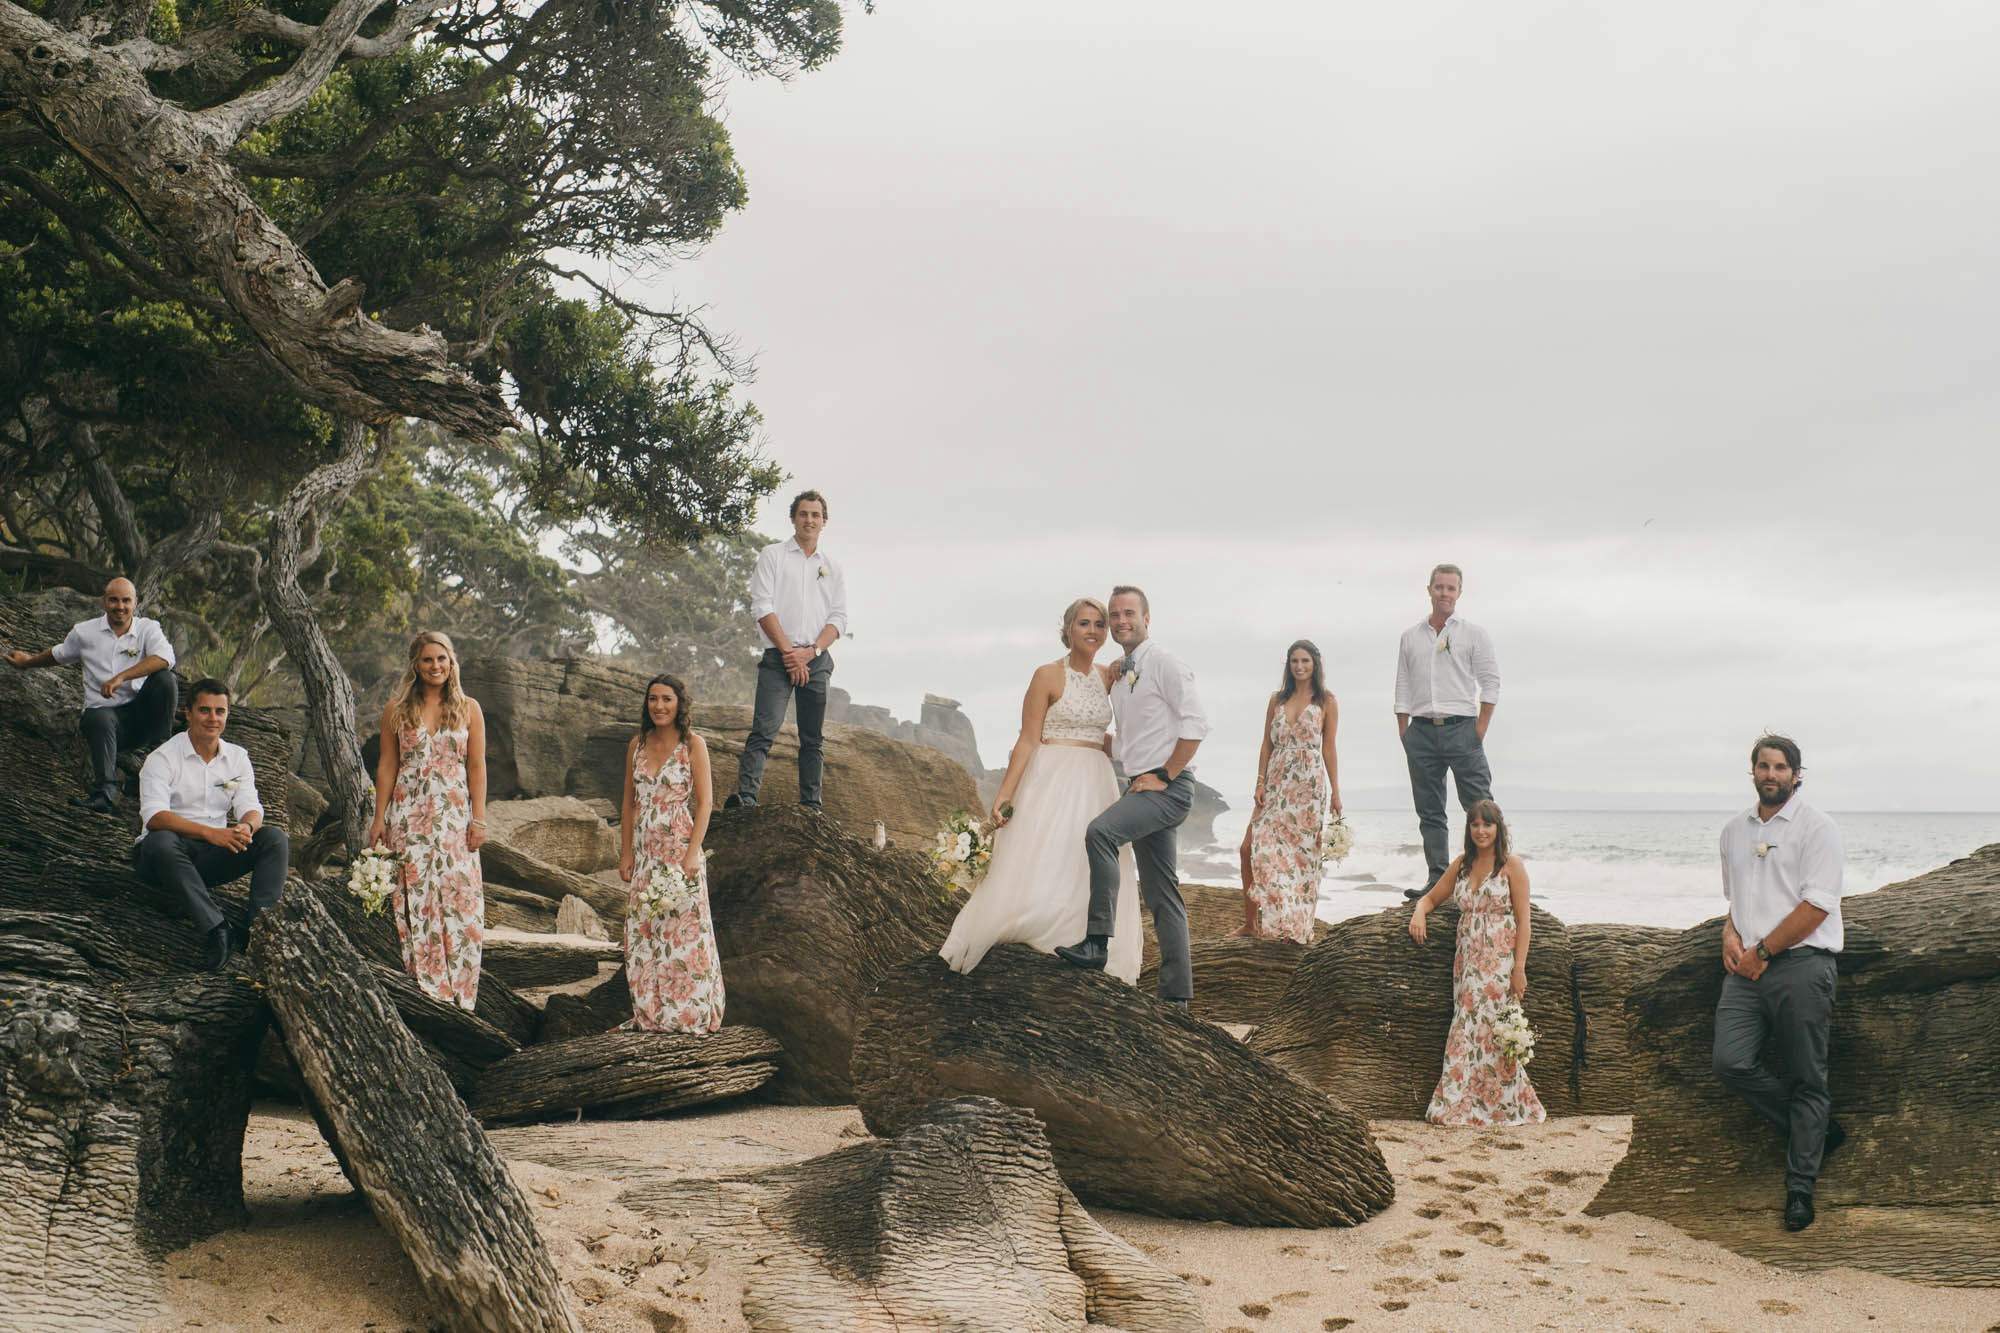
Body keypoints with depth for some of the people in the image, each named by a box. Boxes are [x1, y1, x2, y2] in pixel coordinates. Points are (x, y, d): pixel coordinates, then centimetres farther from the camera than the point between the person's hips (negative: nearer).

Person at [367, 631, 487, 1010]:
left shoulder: (468, 709, 7)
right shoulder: (397, 710, 7)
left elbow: (477, 767, 5)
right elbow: (387, 766, 8)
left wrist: (478, 819, -2)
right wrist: (379, 819, 3)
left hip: (455, 815, 0)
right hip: (409, 815, 0)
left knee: (460, 900, -6)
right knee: (415, 899, -4)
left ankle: (455, 993, 0)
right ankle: (422, 990, -1)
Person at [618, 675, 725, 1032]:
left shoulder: (693, 745, -4)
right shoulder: (637, 745, 10)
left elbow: (705, 802, -8)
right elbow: (629, 802, 13)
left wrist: (693, 852, -16)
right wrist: (626, 852, 6)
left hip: (679, 849, -5)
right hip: (644, 853, 5)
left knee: (683, 931, -4)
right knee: (642, 932, 5)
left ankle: (689, 1014, 4)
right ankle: (650, 1014, 14)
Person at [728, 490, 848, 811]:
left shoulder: (833, 567, 17)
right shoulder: (772, 556, 8)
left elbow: (838, 618, 9)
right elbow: (762, 607, -1)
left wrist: (811, 651, -7)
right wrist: (788, 651, -10)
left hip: (817, 659, 3)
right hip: (778, 657, -3)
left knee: (814, 737, 3)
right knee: (764, 729, -16)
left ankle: (810, 806, 6)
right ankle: (745, 797, -24)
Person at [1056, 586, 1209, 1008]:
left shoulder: (1164, 664, -7)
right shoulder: (1119, 675, 17)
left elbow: (1196, 724, -15)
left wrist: (1164, 777, -16)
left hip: (1168, 787, -9)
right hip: (1141, 787, 9)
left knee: (1100, 831, -31)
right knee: (1160, 895, 8)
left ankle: (1097, 941, -30)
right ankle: (1176, 993, 10)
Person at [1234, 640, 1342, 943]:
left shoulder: (1326, 702, 3)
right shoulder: (1277, 700, 12)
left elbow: (1328, 749, 1)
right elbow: (1267, 745, 11)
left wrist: (1335, 792, -3)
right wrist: (1260, 783, 1)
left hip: (1309, 784, -3)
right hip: (1276, 782, 3)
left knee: (1303, 852, -2)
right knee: (1251, 847, -5)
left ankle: (1298, 926, 7)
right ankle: (1250, 922, 5)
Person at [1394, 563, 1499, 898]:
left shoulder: (1474, 634, 6)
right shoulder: (1410, 637, 15)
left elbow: (1491, 683, 1)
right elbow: (1403, 691, 15)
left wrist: (1479, 732, -7)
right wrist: (1404, 736, 6)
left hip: (1461, 728, -3)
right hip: (1421, 730, 3)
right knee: (1430, 813, 4)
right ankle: (1437, 880, 8)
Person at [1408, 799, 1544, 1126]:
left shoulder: (1511, 864, -3)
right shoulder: (1462, 864, 12)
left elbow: (1523, 920, -6)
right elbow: (1432, 897, 22)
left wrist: (1519, 968, -12)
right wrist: (1419, 912, -1)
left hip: (1500, 960, -5)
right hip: (1468, 960, 5)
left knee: (1495, 1031, -7)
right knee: (1466, 1031, 1)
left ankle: (1505, 1106, 4)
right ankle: (1461, 1106, 6)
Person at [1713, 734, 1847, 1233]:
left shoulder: (1816, 829, -3)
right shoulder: (1734, 830, 16)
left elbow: (1816, 906, -11)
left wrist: (1762, 951, -10)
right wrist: (1730, 934, 7)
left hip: (1800, 965, -5)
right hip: (1748, 967, 5)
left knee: (1806, 1079, 0)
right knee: (1731, 1062, -9)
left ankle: (1800, 1188, 10)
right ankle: (1818, 1129, 13)